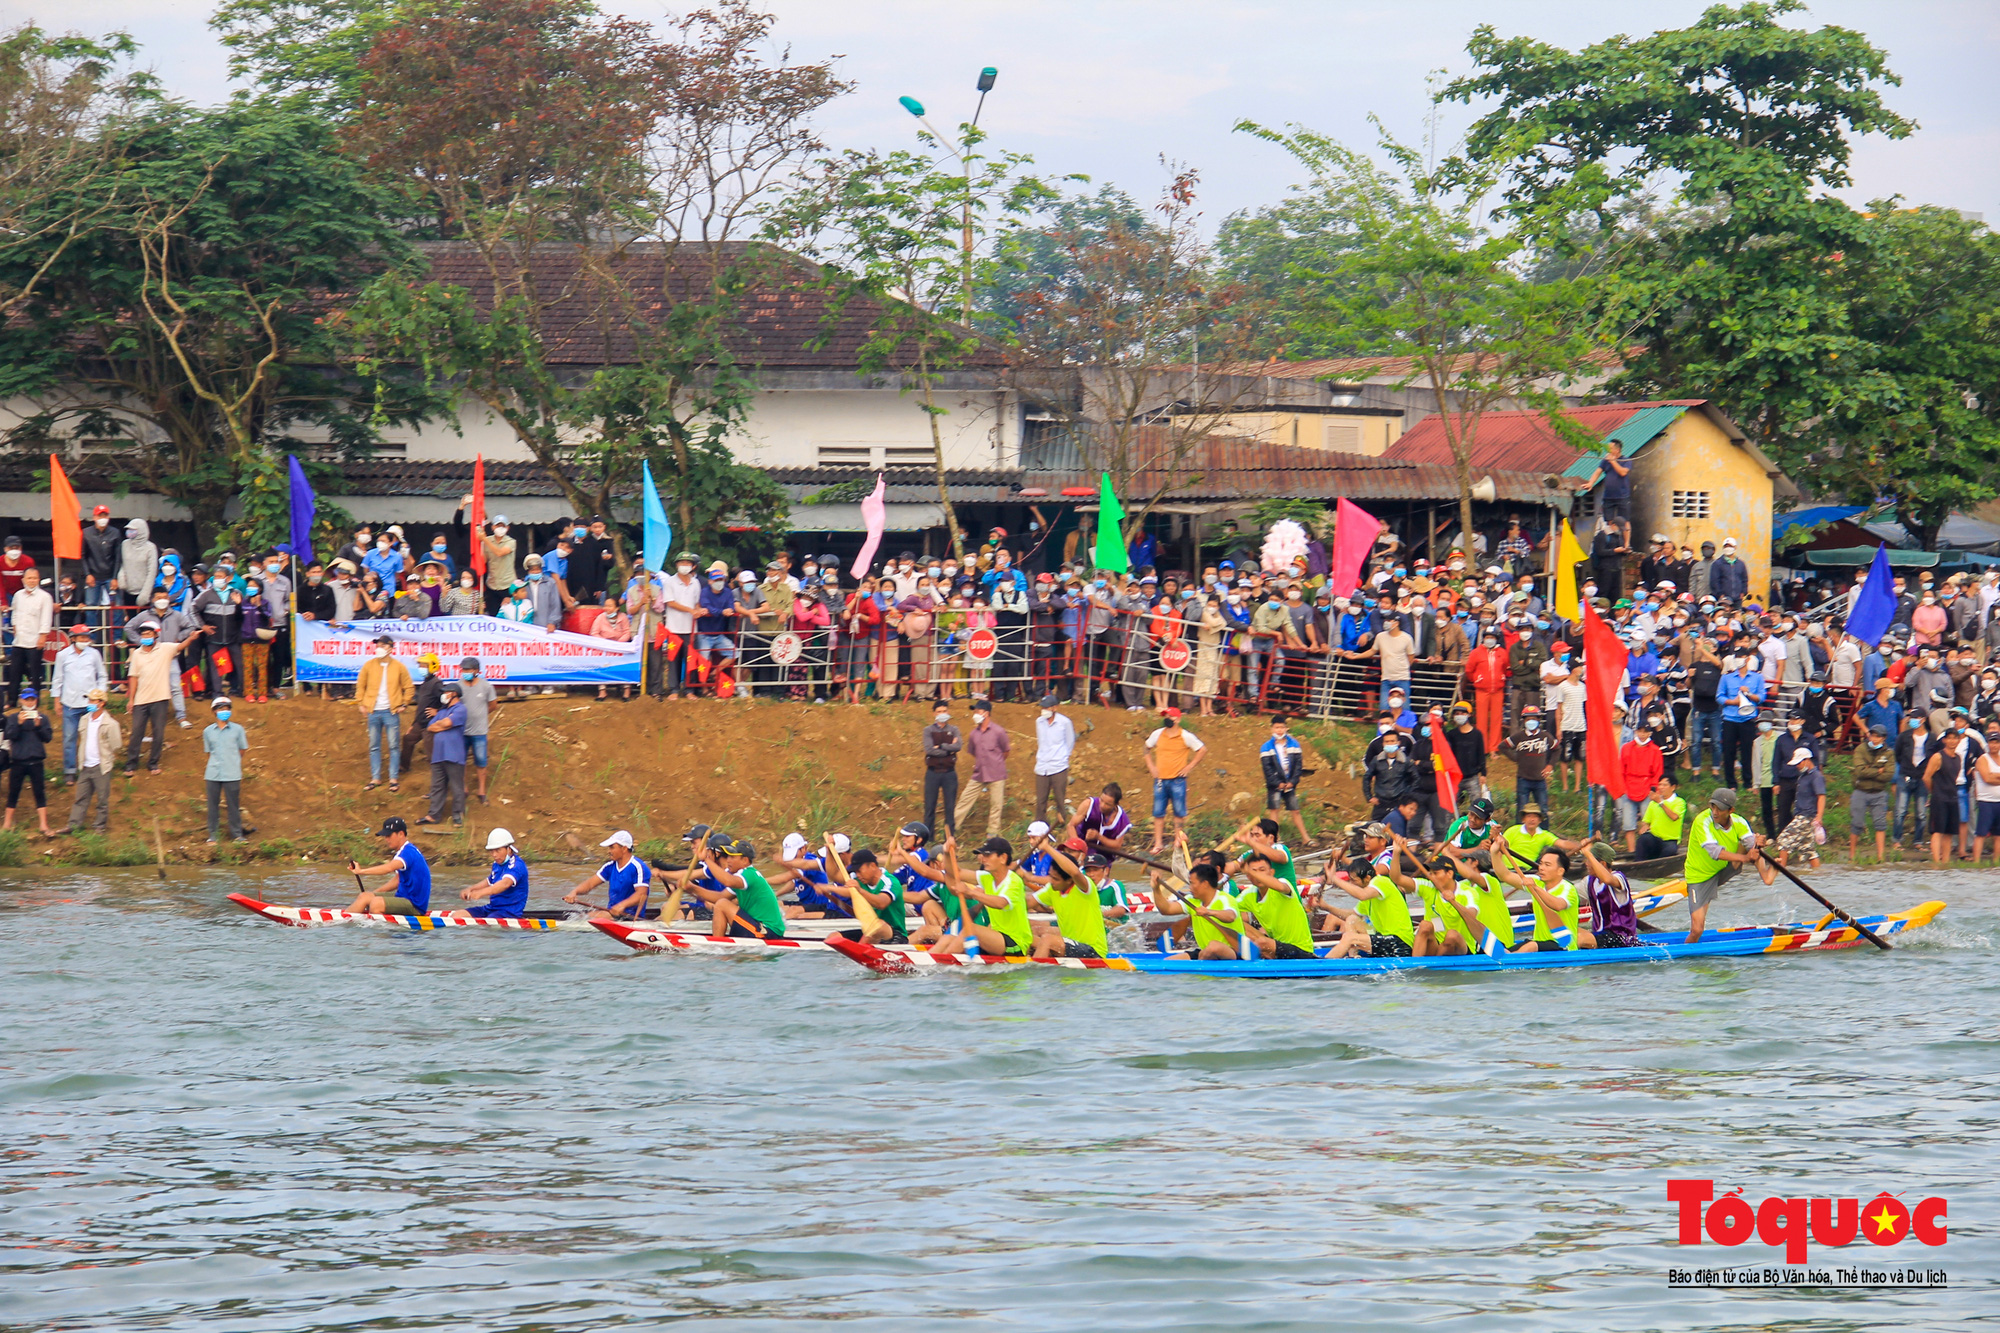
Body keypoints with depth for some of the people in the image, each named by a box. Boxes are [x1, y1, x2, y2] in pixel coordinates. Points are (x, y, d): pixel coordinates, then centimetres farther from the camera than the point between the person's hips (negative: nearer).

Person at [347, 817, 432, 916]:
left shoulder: (409, 852, -18)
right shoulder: (405, 851, 15)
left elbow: (389, 868, -36)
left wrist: (361, 871, -38)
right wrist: (375, 892, 18)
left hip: (415, 906, -10)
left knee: (376, 903, -29)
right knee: (364, 897, 2)